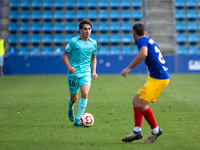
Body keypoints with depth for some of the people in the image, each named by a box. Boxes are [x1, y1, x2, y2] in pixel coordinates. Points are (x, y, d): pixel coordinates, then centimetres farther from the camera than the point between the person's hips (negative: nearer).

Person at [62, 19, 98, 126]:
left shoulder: (93, 43, 5)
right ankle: (70, 108, 46)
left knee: (85, 93, -22)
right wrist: (69, 67, -18)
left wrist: (94, 71, 7)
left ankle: (78, 119, -15)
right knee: (74, 98, 7)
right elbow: (64, 55, -2)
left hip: (86, 73, 2)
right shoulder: (73, 41, -8)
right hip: (73, 73, -2)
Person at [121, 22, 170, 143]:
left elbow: (143, 54, -29)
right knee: (136, 101, 9)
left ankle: (156, 130, 4)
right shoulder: (149, 40, 18)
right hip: (156, 77, 10)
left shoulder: (142, 40, -9)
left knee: (141, 104, -12)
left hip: (158, 78, -10)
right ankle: (137, 131, 7)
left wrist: (129, 68, -24)